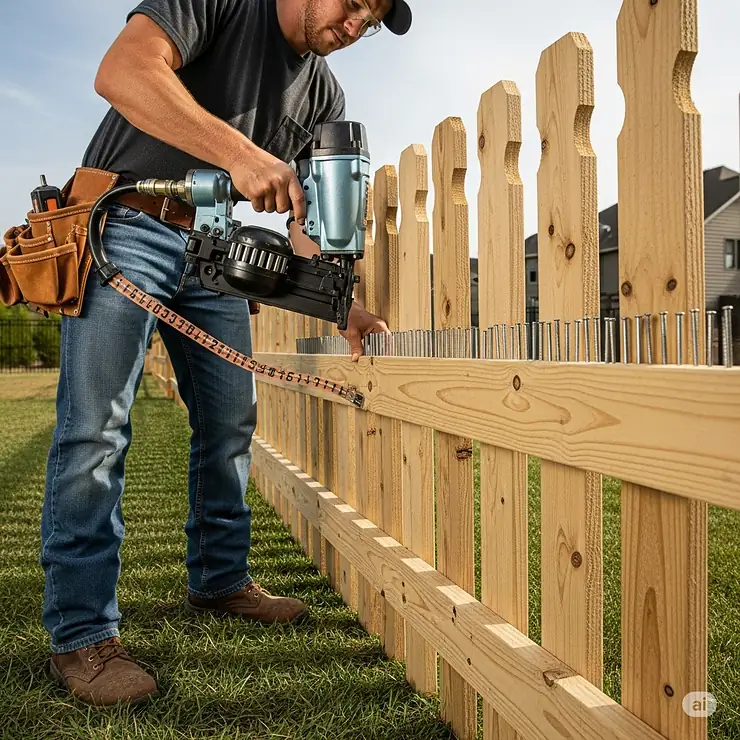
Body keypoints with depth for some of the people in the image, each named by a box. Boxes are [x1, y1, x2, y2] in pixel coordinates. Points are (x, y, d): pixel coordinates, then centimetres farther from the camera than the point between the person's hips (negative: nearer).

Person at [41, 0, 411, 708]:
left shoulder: (322, 94, 9)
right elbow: (120, 72, -26)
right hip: (126, 224, -6)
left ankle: (220, 581, 22)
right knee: (96, 425, -11)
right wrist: (239, 151, -38)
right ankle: (81, 634, -3)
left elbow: (309, 217, 7)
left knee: (230, 421, 6)